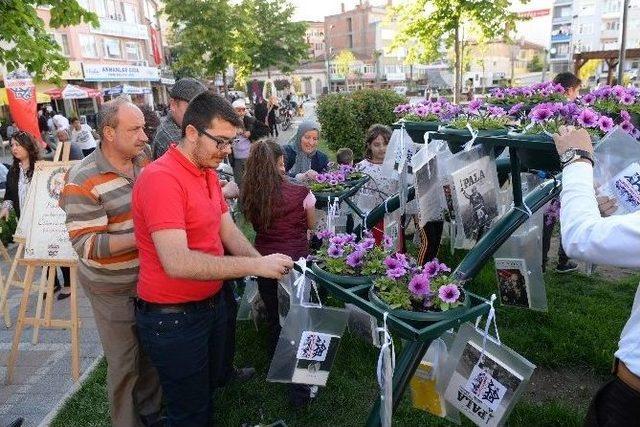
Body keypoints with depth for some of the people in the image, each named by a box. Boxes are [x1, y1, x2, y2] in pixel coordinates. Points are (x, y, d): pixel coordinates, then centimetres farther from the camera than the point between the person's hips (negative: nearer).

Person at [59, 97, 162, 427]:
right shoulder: (83, 181, -20)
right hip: (114, 289, -6)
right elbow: (86, 245, -22)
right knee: (124, 364, 9)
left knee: (151, 353, 21)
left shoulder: (143, 163, -1)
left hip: (150, 279, 6)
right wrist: (141, 238, -28)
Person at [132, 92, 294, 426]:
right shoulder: (161, 179, -25)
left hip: (212, 304, 8)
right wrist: (256, 266, -30)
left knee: (209, 389, 27)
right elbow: (177, 262, -33)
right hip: (173, 318, -8)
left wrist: (266, 264, -13)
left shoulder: (209, 173, 5)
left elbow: (228, 231, 4)